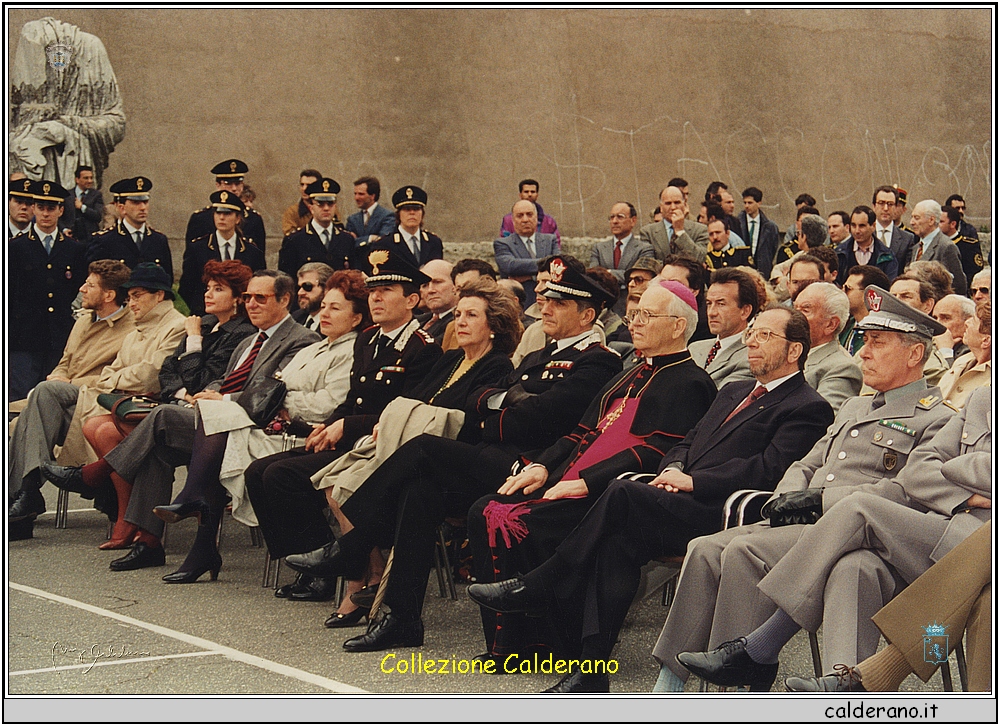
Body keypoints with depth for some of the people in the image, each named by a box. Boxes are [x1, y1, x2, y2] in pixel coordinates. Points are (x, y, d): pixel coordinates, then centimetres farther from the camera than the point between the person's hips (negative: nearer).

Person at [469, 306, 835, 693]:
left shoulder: (808, 408, 2)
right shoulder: (734, 392, 30)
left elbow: (768, 470, -12)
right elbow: (688, 441, 27)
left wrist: (692, 481, -13)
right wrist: (673, 469, 3)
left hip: (722, 517, -7)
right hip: (685, 507, 7)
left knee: (623, 492, -26)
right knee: (619, 540, -24)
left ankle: (538, 586, -15)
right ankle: (592, 670, -26)